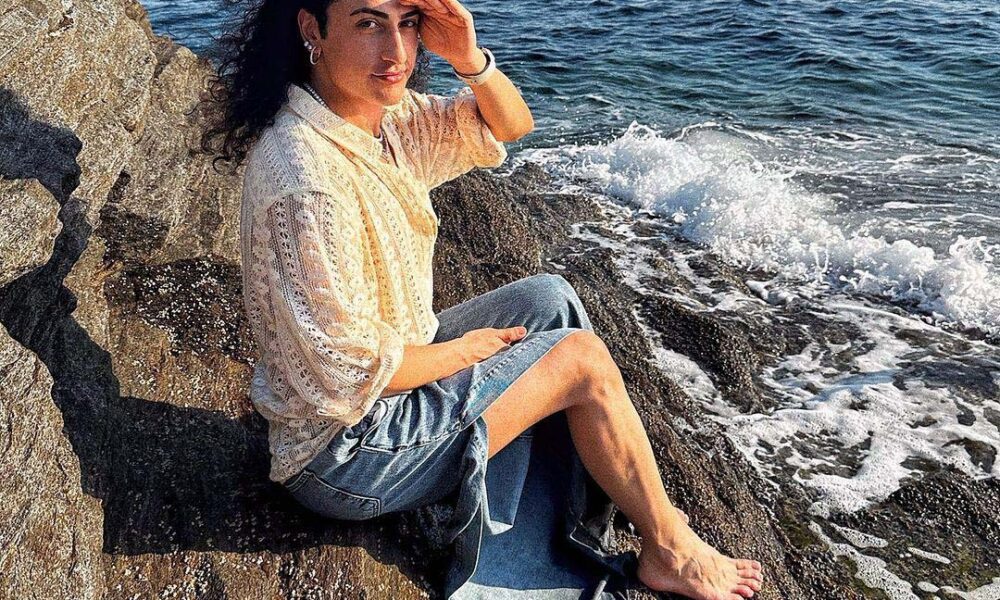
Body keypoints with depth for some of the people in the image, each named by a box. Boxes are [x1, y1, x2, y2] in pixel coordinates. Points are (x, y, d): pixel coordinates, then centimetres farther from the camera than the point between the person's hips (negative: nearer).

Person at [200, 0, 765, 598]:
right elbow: (348, 375, -28)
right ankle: (671, 551, 15)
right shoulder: (306, 173, -30)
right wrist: (464, 349, -11)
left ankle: (632, 503, 18)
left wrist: (471, 58, -15)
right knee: (581, 356, -8)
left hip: (385, 371, 9)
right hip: (345, 453, -9)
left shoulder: (380, 114, -3)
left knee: (549, 297, 7)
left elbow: (510, 125, 6)